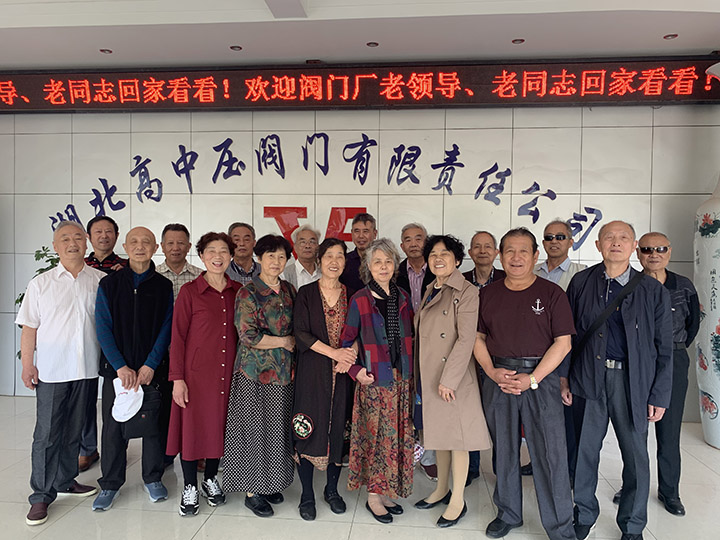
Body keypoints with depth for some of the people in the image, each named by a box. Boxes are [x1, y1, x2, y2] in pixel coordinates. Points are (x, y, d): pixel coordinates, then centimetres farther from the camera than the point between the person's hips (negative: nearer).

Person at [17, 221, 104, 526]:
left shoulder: (101, 281, 4)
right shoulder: (40, 284, 2)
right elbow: (29, 327, 2)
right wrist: (27, 364, -4)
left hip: (87, 369, 2)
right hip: (51, 370, -1)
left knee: (74, 430, 14)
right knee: (46, 433, 2)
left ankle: (65, 481, 31)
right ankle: (41, 495, 14)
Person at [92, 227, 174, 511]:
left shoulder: (164, 286, 3)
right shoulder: (109, 284, 4)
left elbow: (166, 328, -2)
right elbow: (103, 328, -2)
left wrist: (150, 365, -11)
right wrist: (121, 366, -11)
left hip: (154, 369, 0)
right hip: (116, 369, 0)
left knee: (155, 423, 7)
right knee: (113, 426, 6)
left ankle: (153, 478, 25)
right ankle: (110, 484, 23)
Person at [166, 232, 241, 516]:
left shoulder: (237, 291, 5)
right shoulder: (189, 291, -5)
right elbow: (178, 336, -5)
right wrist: (177, 378, -9)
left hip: (228, 371, 3)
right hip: (196, 371, -3)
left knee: (220, 424, 13)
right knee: (193, 425, 6)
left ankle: (211, 479, 33)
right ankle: (190, 487, 24)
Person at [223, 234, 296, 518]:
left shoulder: (288, 290, 8)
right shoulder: (248, 293, -10)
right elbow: (248, 335, -17)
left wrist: (292, 343, 2)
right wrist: (283, 341, -10)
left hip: (284, 372, 5)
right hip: (255, 373, -5)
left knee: (277, 429, 12)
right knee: (256, 430, 4)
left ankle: (270, 483, 29)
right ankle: (252, 491, 20)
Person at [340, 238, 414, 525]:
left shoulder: (402, 297, 7)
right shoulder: (360, 300, -6)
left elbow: (410, 336, 13)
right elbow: (347, 340, -1)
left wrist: (411, 372, 6)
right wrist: (355, 370, -11)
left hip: (401, 378, 5)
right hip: (373, 379, -4)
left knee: (398, 435, 10)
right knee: (375, 435, 1)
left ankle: (387, 491, 26)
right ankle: (373, 496, 16)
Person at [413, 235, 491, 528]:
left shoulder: (466, 292, -12)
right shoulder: (430, 291, 11)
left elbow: (466, 339, -18)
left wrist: (448, 379, -20)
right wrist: (420, 376, 10)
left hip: (453, 376, -7)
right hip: (428, 377, 7)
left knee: (458, 436, 5)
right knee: (438, 432, 18)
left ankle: (458, 501, 19)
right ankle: (441, 489, 34)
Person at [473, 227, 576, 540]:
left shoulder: (552, 293, -2)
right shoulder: (487, 294, 7)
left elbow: (562, 343, -5)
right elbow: (478, 337, 10)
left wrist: (532, 379, -13)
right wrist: (492, 372, -5)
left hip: (540, 378, -3)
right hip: (497, 378, 3)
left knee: (550, 454, -1)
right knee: (503, 450, 12)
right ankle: (508, 514, 31)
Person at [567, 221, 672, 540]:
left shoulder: (654, 291, 0)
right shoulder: (581, 282, 2)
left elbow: (664, 349, 2)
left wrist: (660, 395, -2)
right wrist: (563, 380, 0)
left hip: (633, 381, 0)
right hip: (589, 378, 0)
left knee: (636, 456, 9)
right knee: (584, 451, 10)